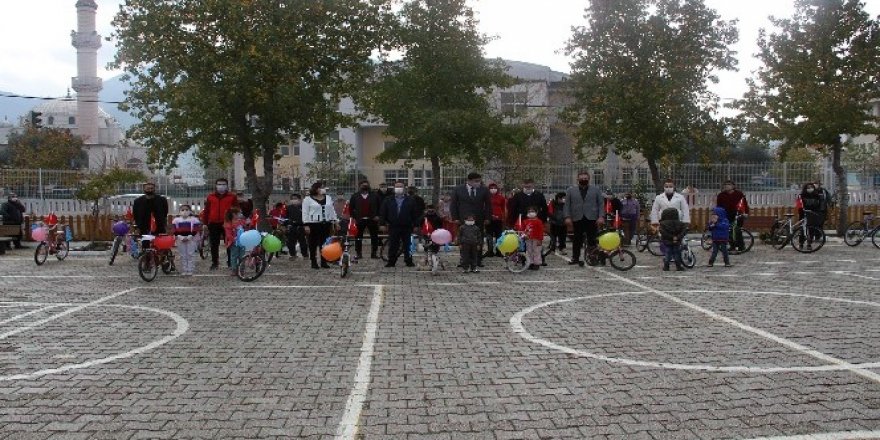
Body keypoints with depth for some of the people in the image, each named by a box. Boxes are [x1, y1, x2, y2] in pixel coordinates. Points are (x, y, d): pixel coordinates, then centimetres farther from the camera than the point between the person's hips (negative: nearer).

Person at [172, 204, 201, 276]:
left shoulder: (194, 219, 0)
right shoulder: (176, 220, 5)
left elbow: (196, 230, -5)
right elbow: (174, 230, 1)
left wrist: (190, 236, -17)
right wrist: (179, 236, -13)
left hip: (191, 239, -2)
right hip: (180, 239, 2)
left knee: (191, 255, -1)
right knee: (182, 256, 7)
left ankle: (190, 270, 4)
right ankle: (184, 270, 13)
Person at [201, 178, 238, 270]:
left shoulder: (232, 197, 3)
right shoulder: (210, 197, 8)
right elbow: (206, 210, 9)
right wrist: (205, 223, 4)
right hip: (214, 224, 2)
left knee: (229, 244, 2)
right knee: (214, 245, 7)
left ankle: (230, 262, 10)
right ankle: (214, 263, 16)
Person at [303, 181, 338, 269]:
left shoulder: (328, 198, 14)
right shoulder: (308, 199, -1)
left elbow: (332, 211, 18)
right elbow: (305, 213, -4)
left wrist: (335, 221, 10)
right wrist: (306, 225, -11)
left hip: (326, 224, 4)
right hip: (313, 225, -4)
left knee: (325, 243, 5)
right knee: (313, 244, 0)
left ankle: (324, 262, 13)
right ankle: (314, 263, 8)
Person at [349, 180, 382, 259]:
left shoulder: (375, 195, 3)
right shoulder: (355, 196, 5)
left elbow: (380, 206, 5)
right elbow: (351, 207, 8)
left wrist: (377, 215, -3)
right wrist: (353, 217, 0)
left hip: (372, 219, 0)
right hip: (359, 220, 0)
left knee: (374, 237, 4)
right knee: (358, 238, 2)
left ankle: (374, 253, 12)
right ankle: (358, 253, 10)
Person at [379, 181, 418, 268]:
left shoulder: (410, 200, 6)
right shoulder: (388, 200, 9)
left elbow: (415, 214, 5)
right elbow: (382, 213, 8)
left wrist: (415, 225, -2)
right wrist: (384, 223, -1)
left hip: (407, 227, 0)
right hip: (393, 227, 0)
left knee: (407, 245, 4)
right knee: (392, 246, 2)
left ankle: (409, 261, 13)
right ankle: (391, 262, 10)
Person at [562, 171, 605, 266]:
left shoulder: (596, 190, 11)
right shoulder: (570, 191, 12)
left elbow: (601, 204, 7)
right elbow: (567, 205, 8)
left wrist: (601, 216, -4)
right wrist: (567, 217, -4)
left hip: (592, 219, 0)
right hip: (577, 219, 0)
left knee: (593, 240, -2)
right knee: (577, 240, 4)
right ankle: (575, 258, 11)